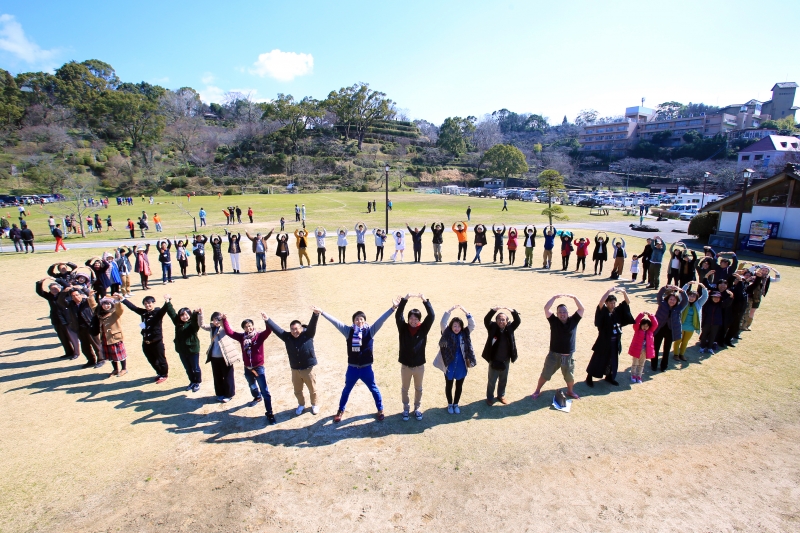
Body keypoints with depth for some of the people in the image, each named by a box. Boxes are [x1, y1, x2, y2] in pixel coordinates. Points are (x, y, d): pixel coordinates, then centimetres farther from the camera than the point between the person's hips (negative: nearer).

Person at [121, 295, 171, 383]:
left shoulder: (158, 312, -14)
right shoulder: (143, 312, 4)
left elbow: (164, 309, -34)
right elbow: (132, 307, 13)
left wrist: (167, 302, -55)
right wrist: (122, 299, 14)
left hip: (157, 342, -7)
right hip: (146, 343, 7)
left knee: (161, 360, 8)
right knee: (152, 361, 21)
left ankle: (164, 375, 28)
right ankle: (159, 373, 41)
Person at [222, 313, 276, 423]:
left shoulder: (259, 336, -15)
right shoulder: (242, 337, -4)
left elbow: (268, 331, -33)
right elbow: (229, 332, -3)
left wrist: (266, 320, -50)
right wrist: (224, 320, -13)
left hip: (259, 368, -5)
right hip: (247, 368, 5)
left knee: (265, 391, -2)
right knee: (252, 386, 31)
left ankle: (269, 414, 4)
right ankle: (257, 397, 61)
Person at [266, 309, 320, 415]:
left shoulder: (308, 334, -13)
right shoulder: (287, 337, -5)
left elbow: (312, 324, -29)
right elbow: (276, 329, -12)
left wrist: (315, 314, -48)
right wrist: (267, 320, -24)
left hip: (308, 369, -3)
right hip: (295, 370, 3)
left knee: (313, 390, 15)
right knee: (297, 391, 21)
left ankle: (315, 405, 40)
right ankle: (301, 405, 46)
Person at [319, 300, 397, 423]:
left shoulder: (370, 331, -9)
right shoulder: (349, 331, -5)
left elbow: (381, 319, -17)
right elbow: (335, 321, -8)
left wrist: (392, 308, -26)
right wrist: (321, 312, -11)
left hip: (366, 368, -1)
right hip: (352, 368, 1)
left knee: (374, 389, 16)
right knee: (346, 390, 20)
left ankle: (380, 410, 37)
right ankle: (341, 410, 41)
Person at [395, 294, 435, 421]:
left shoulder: (423, 328, -8)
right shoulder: (403, 328, -9)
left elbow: (431, 316, -20)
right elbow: (398, 315, -23)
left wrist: (425, 300, -32)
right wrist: (405, 299, -34)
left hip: (419, 366, 1)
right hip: (405, 366, 0)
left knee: (418, 389, 19)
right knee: (404, 389, 17)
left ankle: (417, 408, 39)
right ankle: (406, 409, 37)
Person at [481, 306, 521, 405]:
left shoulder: (509, 328, -6)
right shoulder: (493, 328, -13)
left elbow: (517, 321, -16)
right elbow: (486, 320, -27)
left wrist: (513, 311, -32)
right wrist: (493, 310, -41)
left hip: (506, 361, 3)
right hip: (494, 361, -3)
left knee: (503, 380, 22)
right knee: (492, 381, 12)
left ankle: (501, 395, 43)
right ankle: (490, 398, 31)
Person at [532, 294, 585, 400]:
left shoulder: (573, 320, -4)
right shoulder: (554, 321, -9)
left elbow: (582, 309, -9)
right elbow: (546, 308, -18)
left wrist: (574, 297, -19)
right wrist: (555, 297, -23)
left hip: (569, 356, 2)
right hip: (554, 354, -1)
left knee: (570, 376, 19)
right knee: (545, 374, 9)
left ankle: (570, 391, 46)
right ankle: (537, 391, 26)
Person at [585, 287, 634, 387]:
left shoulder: (618, 311, 0)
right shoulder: (603, 312, -15)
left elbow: (628, 302, 1)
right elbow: (600, 302, -35)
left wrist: (624, 292, -17)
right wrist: (609, 291, -36)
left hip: (615, 342, 5)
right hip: (603, 342, -5)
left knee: (613, 361, 18)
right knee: (597, 360, 5)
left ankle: (609, 376, 38)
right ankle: (589, 377, 18)